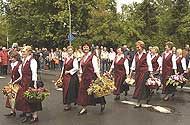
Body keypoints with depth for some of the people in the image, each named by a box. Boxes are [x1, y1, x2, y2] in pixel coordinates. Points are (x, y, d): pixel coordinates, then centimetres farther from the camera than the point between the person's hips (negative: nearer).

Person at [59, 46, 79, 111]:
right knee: (65, 90, 11)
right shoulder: (66, 58, 11)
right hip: (65, 76, 7)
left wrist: (68, 71, -15)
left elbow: (76, 68, -18)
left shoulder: (74, 59, -11)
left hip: (71, 76, -7)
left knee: (70, 90, -5)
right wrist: (61, 74, 15)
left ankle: (68, 104, 4)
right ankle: (66, 103, 24)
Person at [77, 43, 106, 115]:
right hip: (84, 77, 7)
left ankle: (102, 103, 24)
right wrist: (80, 77, 13)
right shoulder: (82, 58, 12)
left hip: (92, 77, -6)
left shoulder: (93, 57, -8)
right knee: (83, 91, 5)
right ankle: (84, 108, 14)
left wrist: (99, 77, -23)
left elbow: (95, 68, -15)